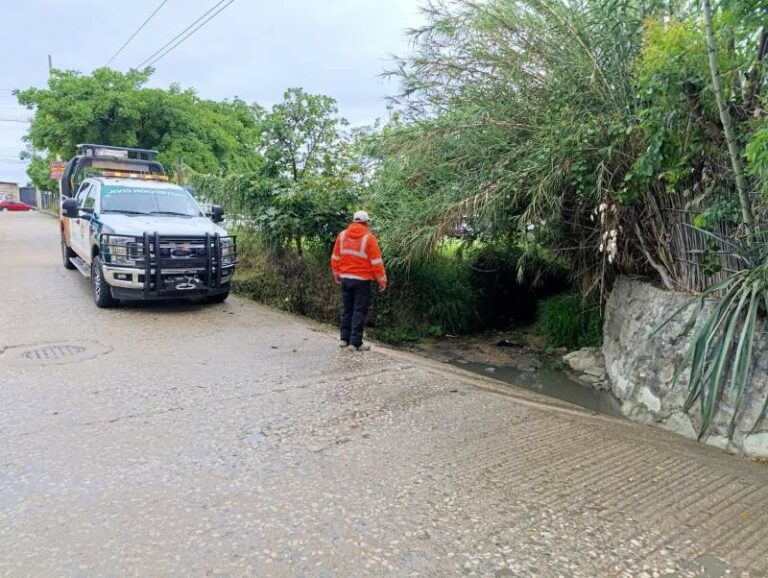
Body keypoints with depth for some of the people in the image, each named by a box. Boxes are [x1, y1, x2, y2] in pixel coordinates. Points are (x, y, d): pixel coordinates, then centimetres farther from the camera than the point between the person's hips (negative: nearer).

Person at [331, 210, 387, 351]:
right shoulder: (369, 238, -11)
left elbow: (335, 258, 8)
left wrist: (336, 274, 21)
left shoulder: (342, 235, 3)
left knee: (347, 309, 15)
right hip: (362, 280, -5)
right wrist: (382, 280, -3)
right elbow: (376, 262, -11)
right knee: (360, 311, 1)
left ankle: (344, 339, 19)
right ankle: (355, 342, 0)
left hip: (345, 279, 5)